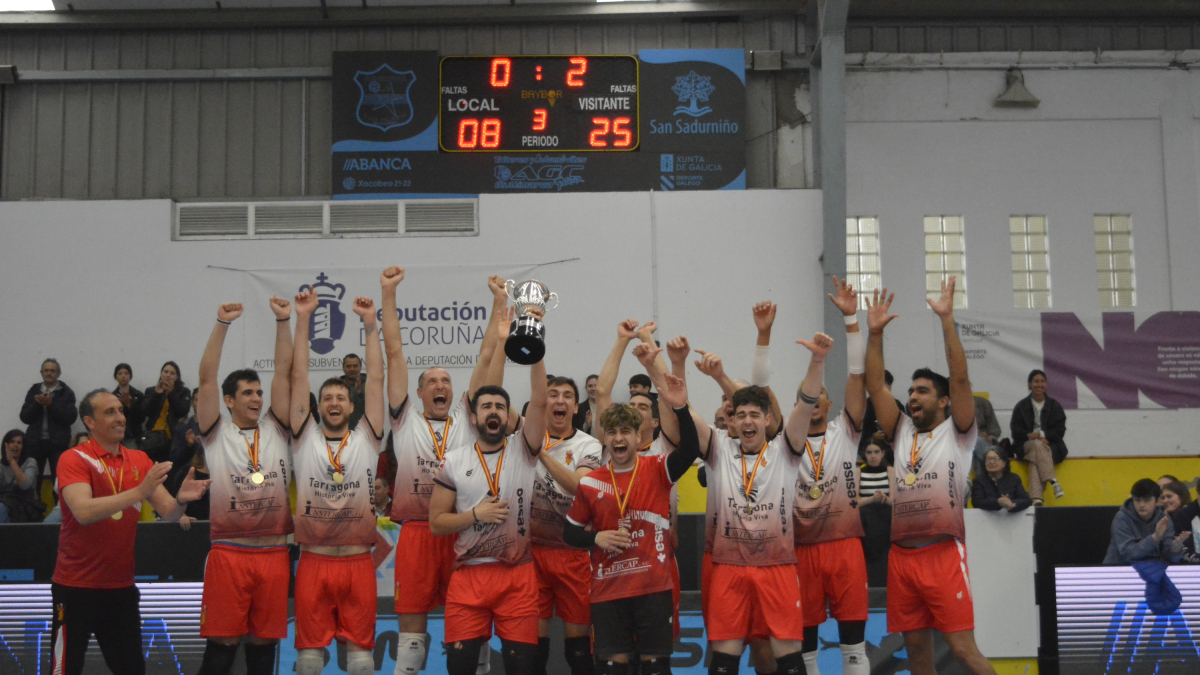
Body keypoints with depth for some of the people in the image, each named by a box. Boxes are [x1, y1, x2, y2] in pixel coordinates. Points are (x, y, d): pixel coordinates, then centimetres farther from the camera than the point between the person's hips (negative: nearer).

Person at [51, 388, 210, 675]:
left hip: (121, 584, 5)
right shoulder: (73, 459, -11)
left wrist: (181, 499, -22)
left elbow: (167, 512, 1)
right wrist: (139, 491, -33)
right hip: (76, 586, -5)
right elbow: (84, 512, -26)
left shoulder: (139, 460, 5)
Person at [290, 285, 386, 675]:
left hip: (358, 562, 0)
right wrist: (302, 320, -4)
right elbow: (298, 377, 0)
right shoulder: (305, 440, 5)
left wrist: (370, 323, -4)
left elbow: (375, 379, 0)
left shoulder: (366, 440, 5)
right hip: (313, 562, 0)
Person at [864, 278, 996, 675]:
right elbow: (875, 387, 8)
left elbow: (960, 378, -8)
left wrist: (946, 319, -14)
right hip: (902, 555, 5)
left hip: (943, 553, -5)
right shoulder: (902, 433, 16)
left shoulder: (957, 433, 4)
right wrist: (875, 333, 0)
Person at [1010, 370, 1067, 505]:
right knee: (1037, 445, -37)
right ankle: (1053, 481, -48)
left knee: (1035, 457, -35)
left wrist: (1041, 434, -12)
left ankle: (1036, 498, -50)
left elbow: (1060, 431, 5)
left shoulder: (1055, 406, 13)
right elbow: (1016, 431, 4)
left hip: (1051, 446, 0)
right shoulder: (1021, 406, 12)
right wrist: (1031, 436, -14)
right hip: (1026, 445, 0)